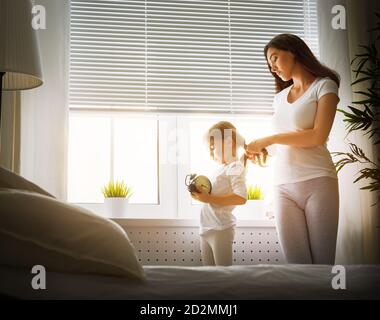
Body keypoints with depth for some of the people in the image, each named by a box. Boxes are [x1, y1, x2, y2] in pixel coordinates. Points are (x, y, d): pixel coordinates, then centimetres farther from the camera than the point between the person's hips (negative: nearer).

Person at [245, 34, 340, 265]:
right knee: (297, 263, -5)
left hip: (317, 182, -4)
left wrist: (268, 140, -6)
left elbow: (318, 136, -8)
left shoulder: (324, 86, 6)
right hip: (284, 186, 4)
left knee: (323, 261, -7)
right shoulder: (280, 97, 22)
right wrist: (262, 150, 2)